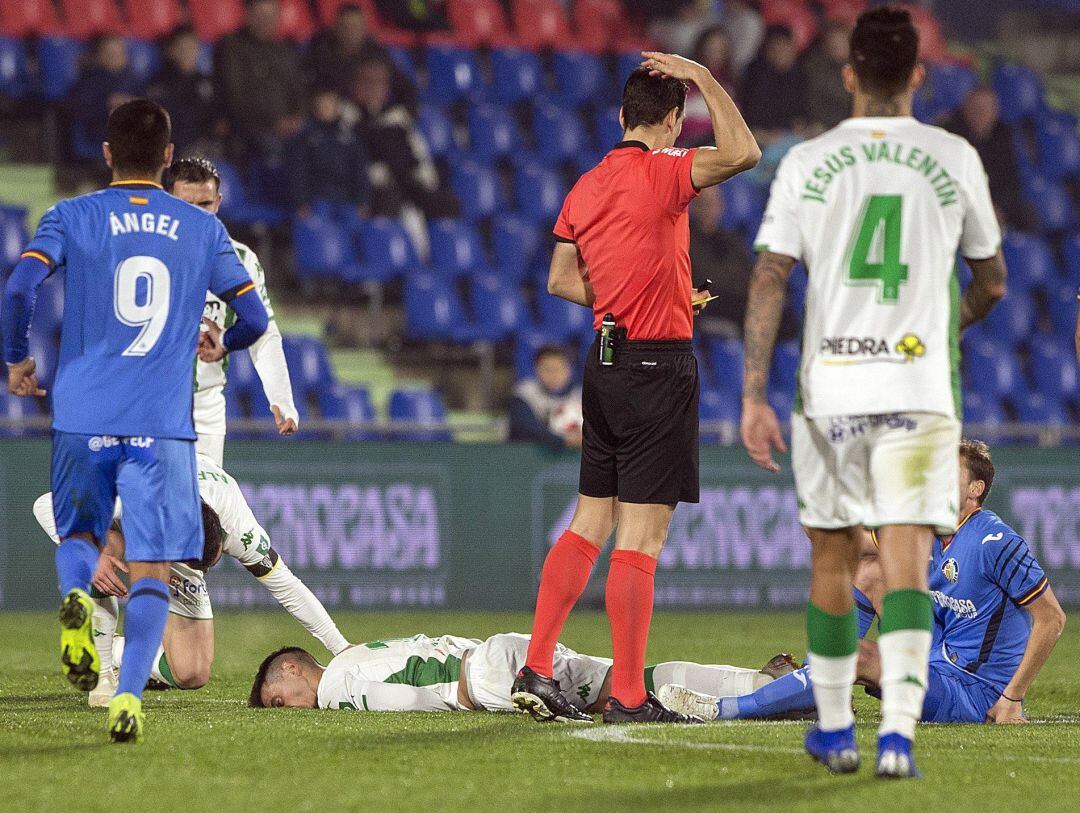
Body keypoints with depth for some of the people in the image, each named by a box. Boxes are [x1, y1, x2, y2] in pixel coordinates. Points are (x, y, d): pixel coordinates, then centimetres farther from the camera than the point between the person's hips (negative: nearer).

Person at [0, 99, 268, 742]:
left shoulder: (71, 217, 4)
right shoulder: (203, 229, 9)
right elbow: (257, 319, 8)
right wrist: (222, 347, 31)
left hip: (82, 419, 0)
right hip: (163, 424, 0)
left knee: (80, 533, 22)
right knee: (151, 569, 1)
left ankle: (76, 596, -11)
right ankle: (130, 696, -17)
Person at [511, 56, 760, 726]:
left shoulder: (587, 185, 11)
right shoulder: (660, 173, -12)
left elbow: (561, 280, 15)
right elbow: (743, 152, -24)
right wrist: (702, 77, -14)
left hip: (606, 361, 8)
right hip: (658, 363, -8)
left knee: (590, 523, 13)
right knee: (643, 534, -5)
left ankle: (537, 670, 10)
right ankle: (628, 696, -4)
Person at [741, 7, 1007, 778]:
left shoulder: (806, 163, 1)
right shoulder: (955, 159, 3)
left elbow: (769, 281, -4)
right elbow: (991, 283, 14)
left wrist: (754, 397, -3)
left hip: (829, 389, 1)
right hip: (919, 389, -1)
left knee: (833, 560, 15)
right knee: (907, 564, -5)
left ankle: (835, 728, 24)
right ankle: (899, 730, -20)